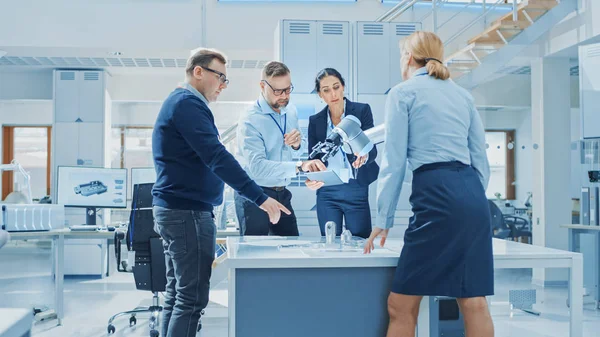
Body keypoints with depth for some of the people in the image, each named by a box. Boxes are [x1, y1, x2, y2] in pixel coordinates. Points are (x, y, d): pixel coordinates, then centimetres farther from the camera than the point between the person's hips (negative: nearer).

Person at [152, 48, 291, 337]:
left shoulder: (179, 102, 20)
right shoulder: (188, 103, -13)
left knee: (177, 294, 12)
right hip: (188, 212, -11)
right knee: (192, 298, -7)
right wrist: (260, 197, -27)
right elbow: (216, 157, -25)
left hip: (174, 210, 11)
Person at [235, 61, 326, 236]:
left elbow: (298, 151, 15)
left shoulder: (291, 111, 5)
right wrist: (299, 166, -41)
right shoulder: (250, 121, -18)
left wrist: (297, 144, -10)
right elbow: (257, 167, -30)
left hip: (282, 193, 7)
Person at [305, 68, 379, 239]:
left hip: (356, 190, -2)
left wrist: (364, 156, -32)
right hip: (327, 192, 2)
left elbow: (372, 148, -9)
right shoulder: (315, 121, 7)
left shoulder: (362, 110, -1)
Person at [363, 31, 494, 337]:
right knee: (473, 302, 7)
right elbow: (481, 158, 19)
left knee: (401, 306, -2)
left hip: (436, 195, -7)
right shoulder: (462, 94, 22)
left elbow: (394, 161, -1)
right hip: (473, 196, 7)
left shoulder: (402, 92, 5)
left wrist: (383, 219, 3)